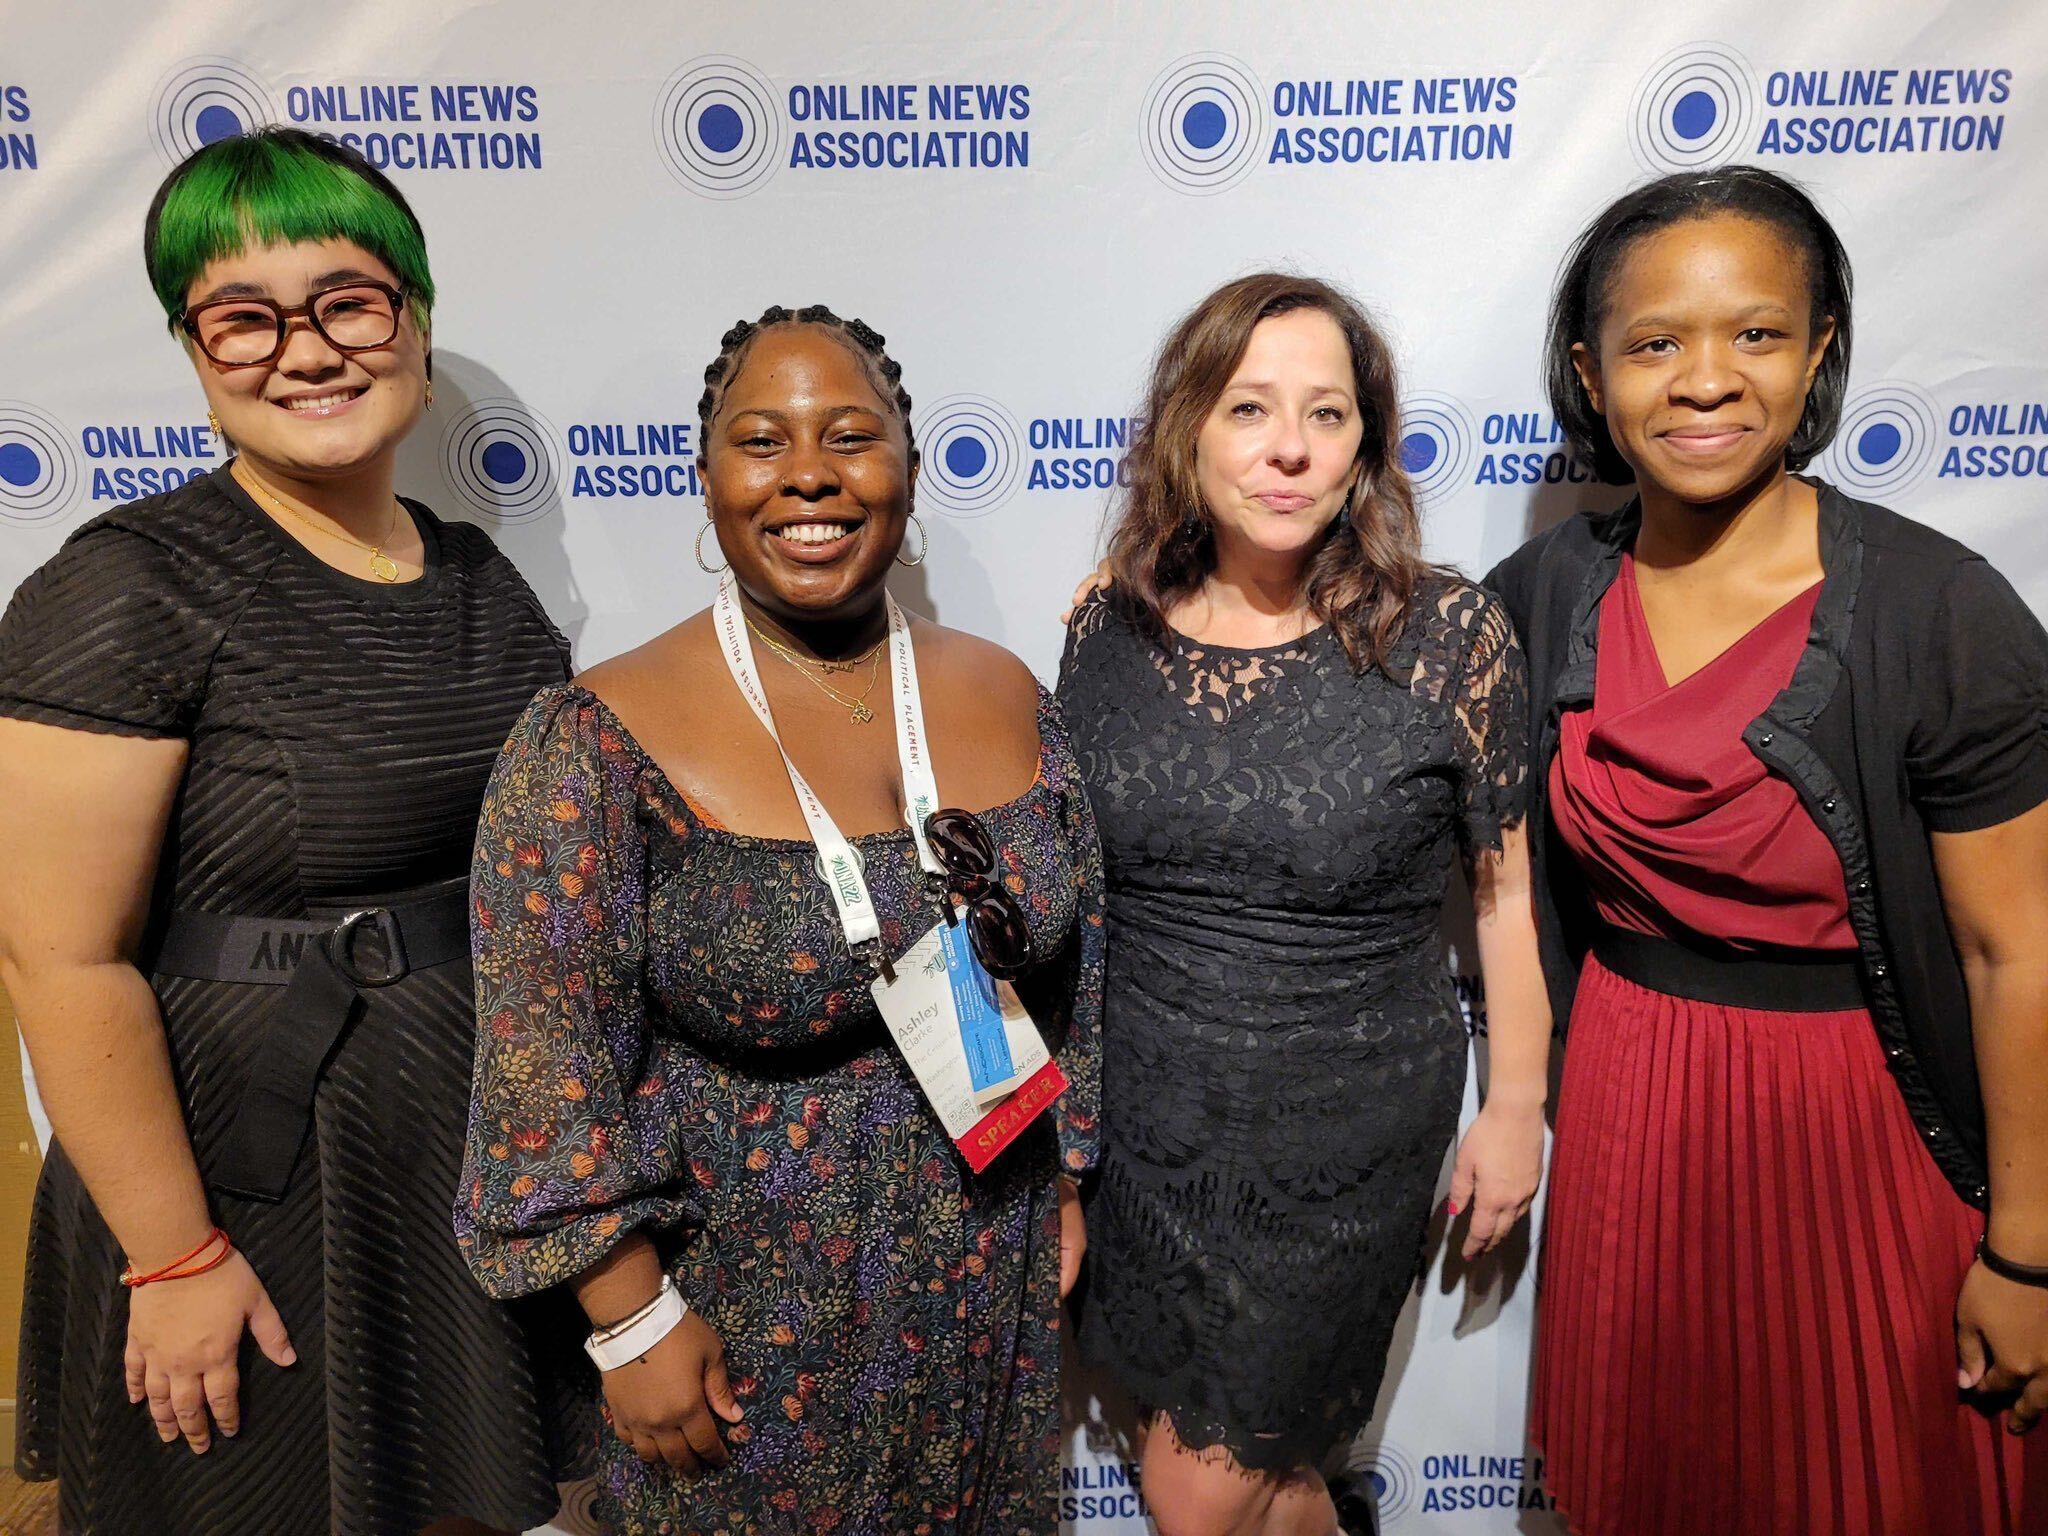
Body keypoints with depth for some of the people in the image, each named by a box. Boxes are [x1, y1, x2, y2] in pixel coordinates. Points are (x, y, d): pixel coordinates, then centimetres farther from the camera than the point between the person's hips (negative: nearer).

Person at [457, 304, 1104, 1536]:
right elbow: (553, 1071, -13)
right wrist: (635, 1321, -11)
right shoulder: (604, 742, -16)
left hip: (991, 1280, 4)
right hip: (746, 1297, -3)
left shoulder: (1006, 695, -3)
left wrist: (1065, 1177, 10)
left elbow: (1071, 972, 6)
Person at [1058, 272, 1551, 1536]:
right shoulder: (1110, 630, -4)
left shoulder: (1451, 638, -13)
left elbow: (1509, 884, -4)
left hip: (1346, 1135, -3)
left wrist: (1517, 1105, 0)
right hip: (1143, 1118, 4)